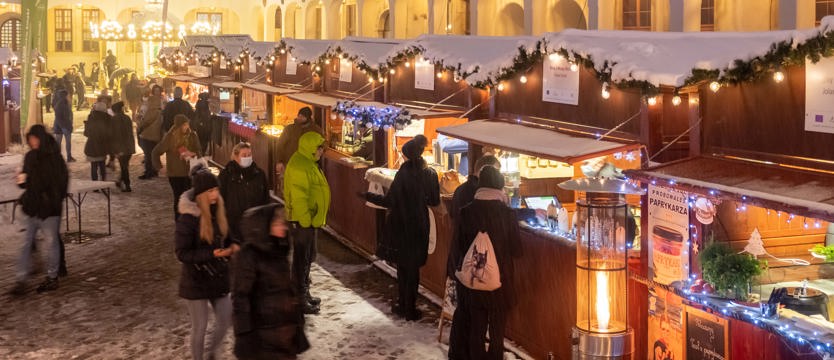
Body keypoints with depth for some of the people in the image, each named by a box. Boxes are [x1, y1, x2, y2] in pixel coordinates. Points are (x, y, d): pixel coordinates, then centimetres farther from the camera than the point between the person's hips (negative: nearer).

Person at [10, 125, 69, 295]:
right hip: (32, 207, 6)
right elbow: (27, 180, 17)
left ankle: (52, 277, 21)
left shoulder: (54, 159, -11)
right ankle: (21, 280, 12)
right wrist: (22, 180, -5)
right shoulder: (30, 157, 6)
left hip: (49, 209, -6)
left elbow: (61, 183, -10)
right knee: (26, 243, 7)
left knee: (52, 242, 7)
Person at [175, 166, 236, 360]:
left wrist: (230, 248, -8)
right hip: (196, 280, -6)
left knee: (225, 319, 11)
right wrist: (212, 253, -28)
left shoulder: (218, 212, 0)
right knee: (200, 326, 5)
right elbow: (182, 254, -19)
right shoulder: (188, 219, -20)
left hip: (218, 277, 6)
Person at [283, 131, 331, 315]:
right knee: (301, 259, -4)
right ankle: (299, 300, 1)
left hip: (310, 220, 11)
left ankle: (305, 293, 31)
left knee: (308, 257, 19)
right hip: (302, 221, -11)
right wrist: (305, 221, -24)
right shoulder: (299, 166, -20)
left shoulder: (308, 163, 14)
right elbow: (298, 197, -25)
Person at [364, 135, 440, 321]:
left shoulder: (405, 173, -18)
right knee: (413, 267, 12)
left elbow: (390, 200, -17)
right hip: (420, 227, 3)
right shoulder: (429, 173, -6)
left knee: (403, 266, 12)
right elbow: (434, 201, 1)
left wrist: (368, 196, -5)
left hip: (402, 227, -3)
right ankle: (409, 307, 17)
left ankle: (404, 305, 21)